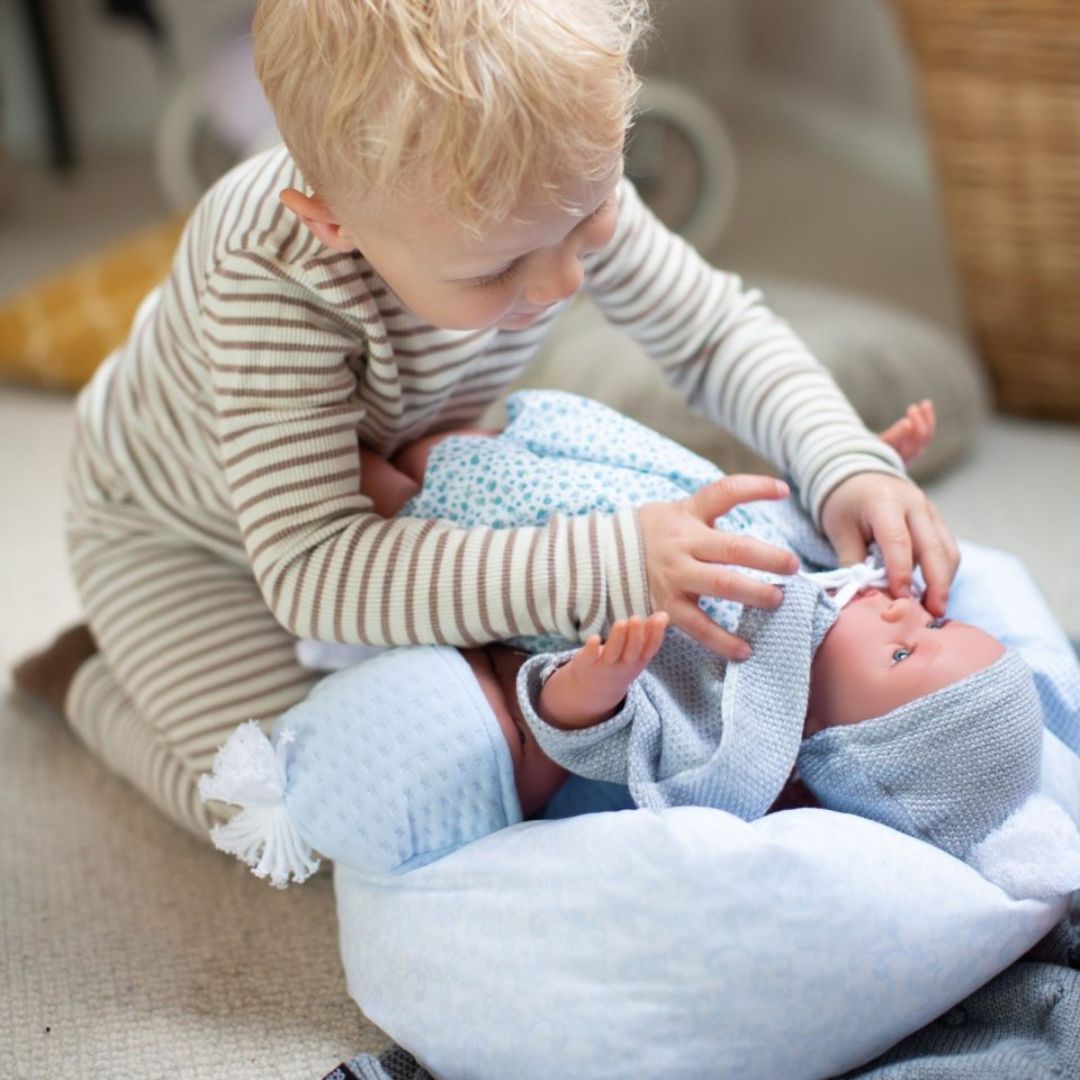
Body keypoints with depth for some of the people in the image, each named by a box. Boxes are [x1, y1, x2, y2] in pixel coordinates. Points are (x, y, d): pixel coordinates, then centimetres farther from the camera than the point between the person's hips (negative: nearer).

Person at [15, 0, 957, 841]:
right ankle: (92, 678, 13)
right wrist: (607, 568, -54)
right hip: (185, 531, -5)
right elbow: (313, 572, -46)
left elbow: (719, 329, -12)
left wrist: (849, 464, -30)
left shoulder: (560, 185, -27)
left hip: (382, 488, 6)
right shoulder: (271, 281, -44)